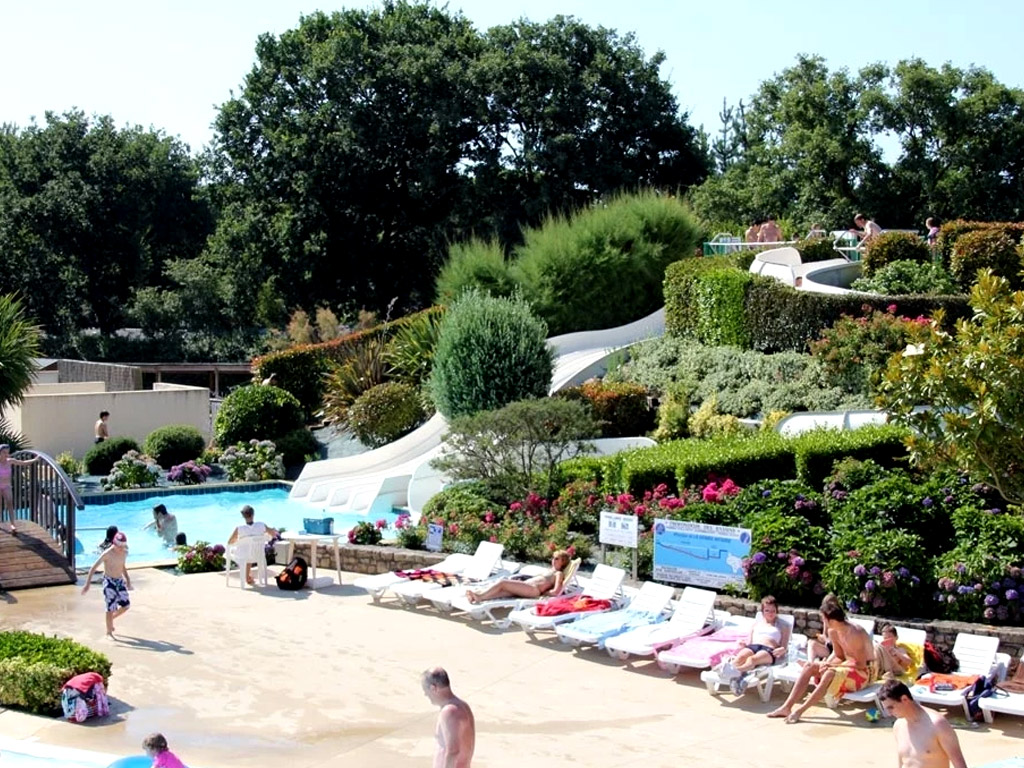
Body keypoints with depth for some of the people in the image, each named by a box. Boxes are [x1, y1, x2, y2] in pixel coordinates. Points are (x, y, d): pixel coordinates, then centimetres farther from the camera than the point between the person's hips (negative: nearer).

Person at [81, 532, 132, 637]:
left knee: (126, 605, 7)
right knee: (111, 607, -6)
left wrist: (127, 579, 18)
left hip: (120, 581, 6)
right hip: (109, 582, -6)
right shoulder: (107, 554, -19)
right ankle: (109, 632, 8)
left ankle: (111, 619, 33)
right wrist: (88, 583, -22)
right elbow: (93, 568, -18)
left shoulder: (124, 553, -1)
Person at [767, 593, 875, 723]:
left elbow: (861, 664, -26)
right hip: (848, 665, 9)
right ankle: (787, 707, -10)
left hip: (865, 672, -9)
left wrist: (833, 665, -24)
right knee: (810, 666, -4)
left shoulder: (855, 634, -28)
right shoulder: (833, 632, -4)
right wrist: (826, 664, -12)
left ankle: (800, 710, -25)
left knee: (830, 674, -34)